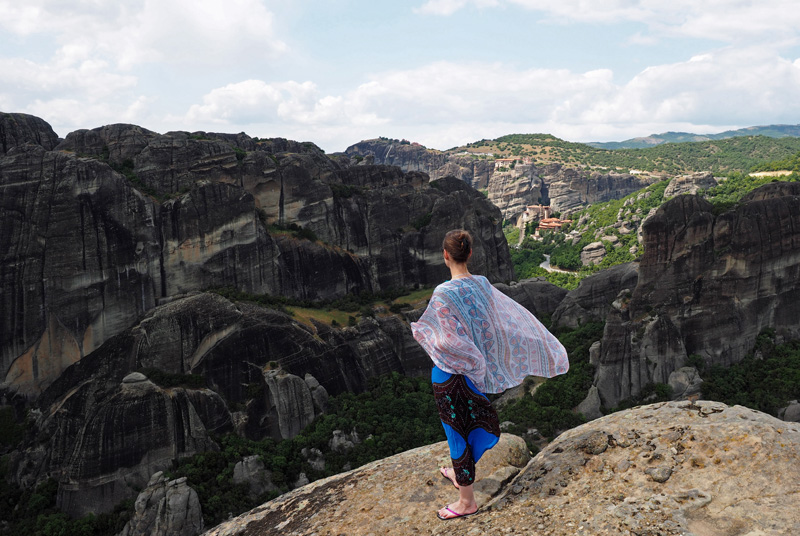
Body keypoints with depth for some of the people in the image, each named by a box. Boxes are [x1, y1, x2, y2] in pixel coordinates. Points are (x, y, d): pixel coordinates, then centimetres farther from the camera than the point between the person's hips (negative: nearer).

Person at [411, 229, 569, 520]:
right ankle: (461, 473, 50)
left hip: (451, 372, -7)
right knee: (474, 421, 26)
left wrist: (421, 331, -9)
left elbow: (448, 341, -28)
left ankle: (467, 501, 24)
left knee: (457, 430, 8)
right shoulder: (483, 285, -5)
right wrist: (543, 346, 15)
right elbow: (513, 318, 3)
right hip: (477, 367, 7)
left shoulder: (444, 294, -26)